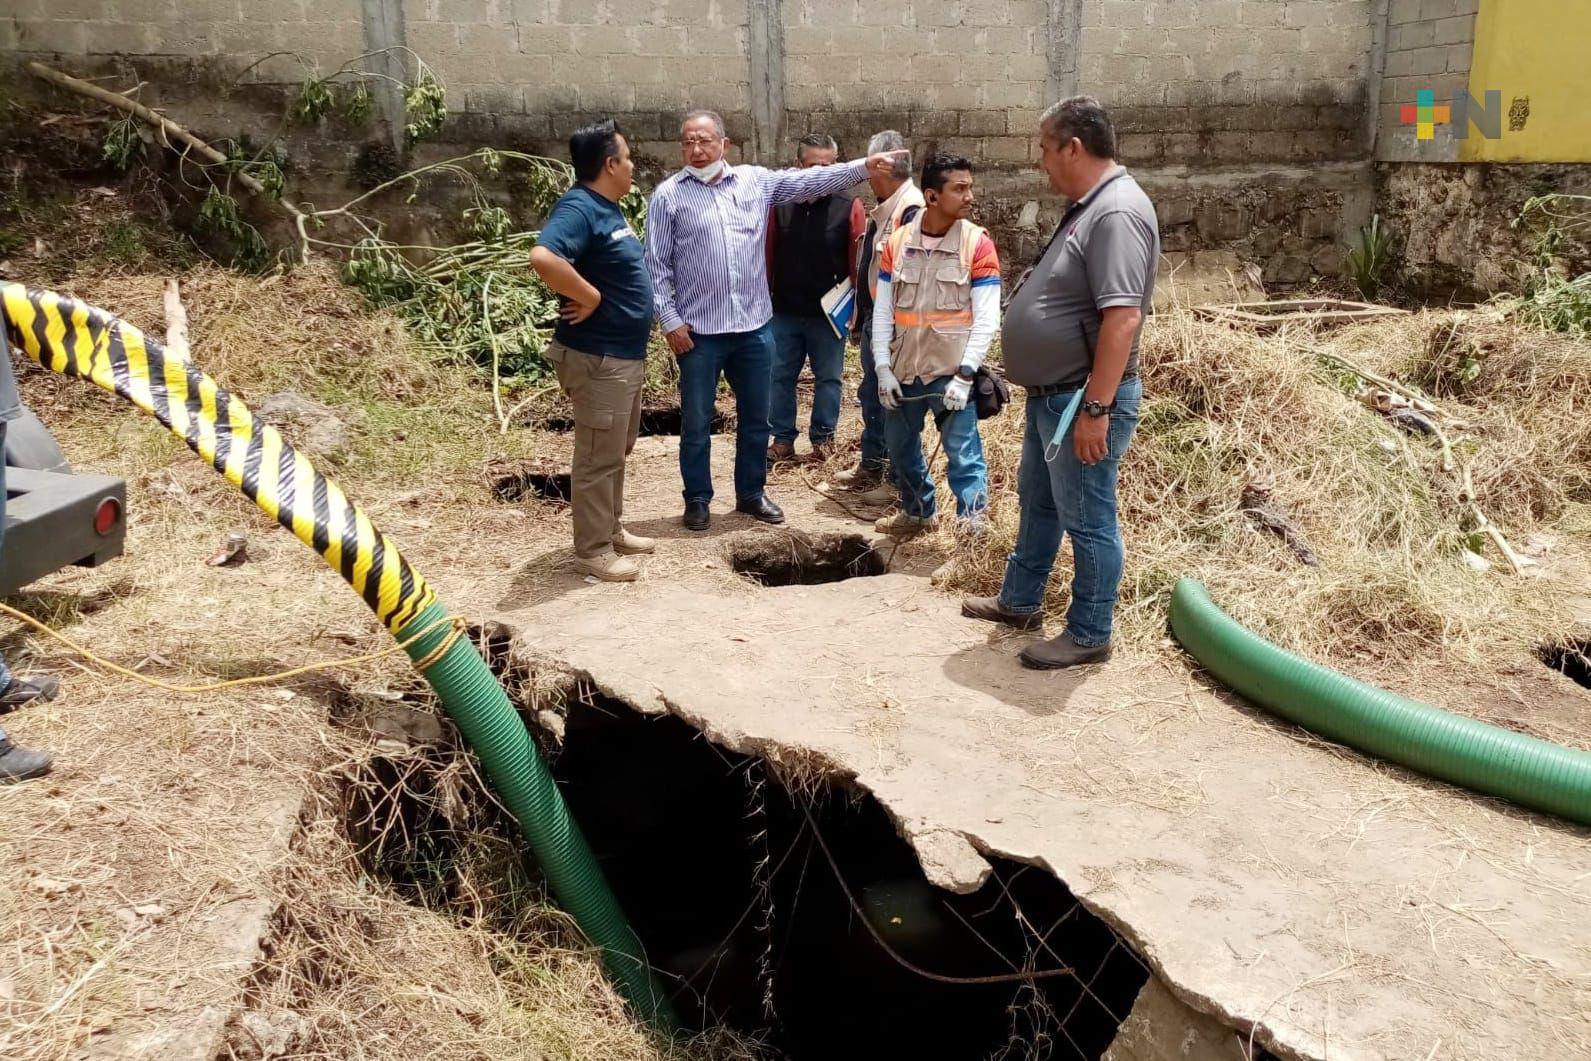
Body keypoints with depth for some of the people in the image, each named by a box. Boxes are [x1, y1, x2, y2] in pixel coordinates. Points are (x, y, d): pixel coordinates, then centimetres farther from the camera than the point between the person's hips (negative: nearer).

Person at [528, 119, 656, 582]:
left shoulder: (608, 209, 12)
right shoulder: (579, 208, -19)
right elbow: (543, 257, -37)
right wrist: (589, 297, -25)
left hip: (626, 353, 10)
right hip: (597, 357, -10)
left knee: (618, 450, 20)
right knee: (598, 457, -1)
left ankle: (612, 530, 34)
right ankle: (592, 549, 10)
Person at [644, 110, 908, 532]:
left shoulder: (756, 180, 6)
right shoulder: (668, 196, -3)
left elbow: (809, 181, 5)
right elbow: (657, 265, -4)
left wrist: (862, 167, -4)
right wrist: (670, 320, -9)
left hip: (755, 326, 3)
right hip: (699, 331, -3)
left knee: (755, 418, 13)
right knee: (696, 422, 7)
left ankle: (751, 493, 29)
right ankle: (697, 499, 22)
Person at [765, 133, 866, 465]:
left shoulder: (850, 208, -6)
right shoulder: (780, 204, 2)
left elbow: (858, 262, -7)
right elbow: (767, 255, 5)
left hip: (829, 314, -2)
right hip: (784, 312, 2)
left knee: (828, 379, 9)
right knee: (780, 377, 8)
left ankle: (823, 438, 22)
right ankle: (783, 439, 20)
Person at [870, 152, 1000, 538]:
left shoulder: (978, 244, -7)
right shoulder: (897, 242, 3)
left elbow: (986, 319, -9)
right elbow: (882, 312, 4)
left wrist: (965, 375, -15)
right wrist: (883, 368, -3)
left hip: (951, 372, -4)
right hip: (903, 370, 4)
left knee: (963, 453, -7)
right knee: (901, 448, 17)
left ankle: (972, 526, 4)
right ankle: (918, 511, 38)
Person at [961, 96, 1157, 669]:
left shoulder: (1117, 212, -22)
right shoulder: (1087, 207, 12)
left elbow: (1123, 317, -29)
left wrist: (1095, 408, -29)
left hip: (1082, 401, -11)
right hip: (1050, 395, 11)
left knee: (1088, 521, 2)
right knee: (1036, 501, 22)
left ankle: (1089, 635, 15)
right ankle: (1019, 600, 37)